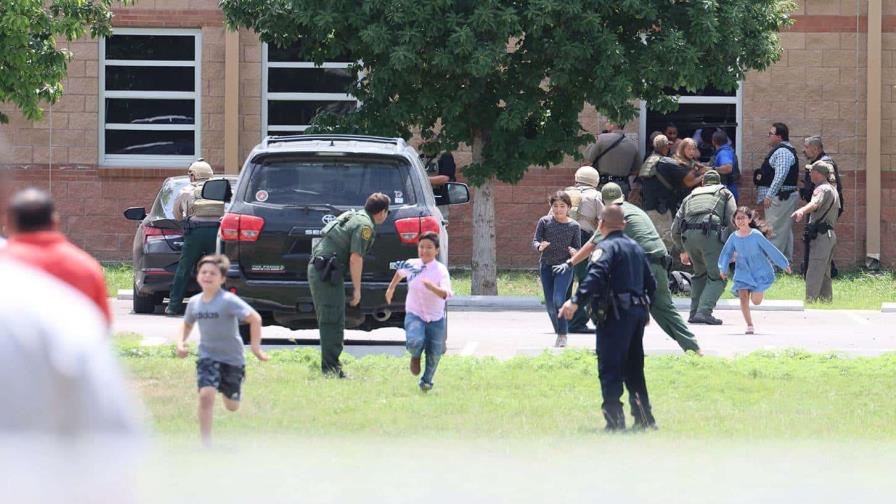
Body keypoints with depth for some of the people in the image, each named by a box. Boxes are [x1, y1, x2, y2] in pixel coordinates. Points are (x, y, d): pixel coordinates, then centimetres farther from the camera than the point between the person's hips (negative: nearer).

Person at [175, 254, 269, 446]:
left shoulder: (228, 301, -19)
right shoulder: (194, 302, -1)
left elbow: (254, 318, -23)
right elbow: (187, 324, 19)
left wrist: (256, 347, -28)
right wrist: (181, 342, 1)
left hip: (232, 358, -2)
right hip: (207, 356, 2)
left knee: (232, 406, 13)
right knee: (206, 395, -22)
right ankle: (206, 444, -19)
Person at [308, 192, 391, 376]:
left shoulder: (353, 217, 20)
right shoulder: (364, 225, -10)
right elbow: (355, 258, -16)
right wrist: (357, 289, -10)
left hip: (316, 269, 10)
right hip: (328, 272, -10)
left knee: (328, 321, 14)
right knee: (333, 322, -10)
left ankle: (330, 368, 17)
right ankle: (331, 368, -12)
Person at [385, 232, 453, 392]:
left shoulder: (441, 270, -16)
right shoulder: (411, 265, -5)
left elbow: (445, 294, -31)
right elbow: (400, 272, 21)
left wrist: (432, 287, -50)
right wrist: (391, 288, 28)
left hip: (435, 318, 0)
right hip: (414, 314, 0)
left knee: (434, 354, 6)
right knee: (415, 341, -27)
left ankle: (426, 380, 35)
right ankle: (415, 356, 9)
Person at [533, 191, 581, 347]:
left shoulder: (573, 226, -1)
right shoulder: (544, 222, 1)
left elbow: (578, 247, 3)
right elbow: (535, 241, 0)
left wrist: (574, 252, -20)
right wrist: (540, 246, -23)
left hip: (564, 266, -3)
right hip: (546, 265, 3)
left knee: (558, 300, -19)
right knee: (550, 305, 4)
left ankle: (563, 335, -8)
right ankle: (558, 332, 23)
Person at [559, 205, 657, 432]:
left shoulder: (607, 247, -8)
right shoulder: (635, 247, 18)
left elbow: (596, 275, -26)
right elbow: (651, 283, 23)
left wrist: (576, 301, -34)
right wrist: (645, 308, 36)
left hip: (616, 314, -8)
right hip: (638, 310, 8)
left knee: (609, 369, -7)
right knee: (634, 368, 17)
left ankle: (615, 419, -15)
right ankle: (644, 418, 19)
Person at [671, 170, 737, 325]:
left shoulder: (690, 197, 32)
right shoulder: (725, 194, 24)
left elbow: (675, 229, 28)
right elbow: (732, 221, 8)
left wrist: (683, 250, 39)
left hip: (688, 236, 4)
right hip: (710, 233, -4)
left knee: (700, 273, 24)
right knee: (717, 277, 1)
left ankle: (694, 313, 18)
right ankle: (704, 312, -17)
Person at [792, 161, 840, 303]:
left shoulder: (822, 189, -12)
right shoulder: (833, 190, 19)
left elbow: (815, 204, -34)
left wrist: (801, 211, -53)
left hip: (820, 234, -10)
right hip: (830, 233, 10)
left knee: (814, 272, -14)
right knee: (824, 273, 17)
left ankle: (810, 300, -19)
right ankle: (826, 299, 22)